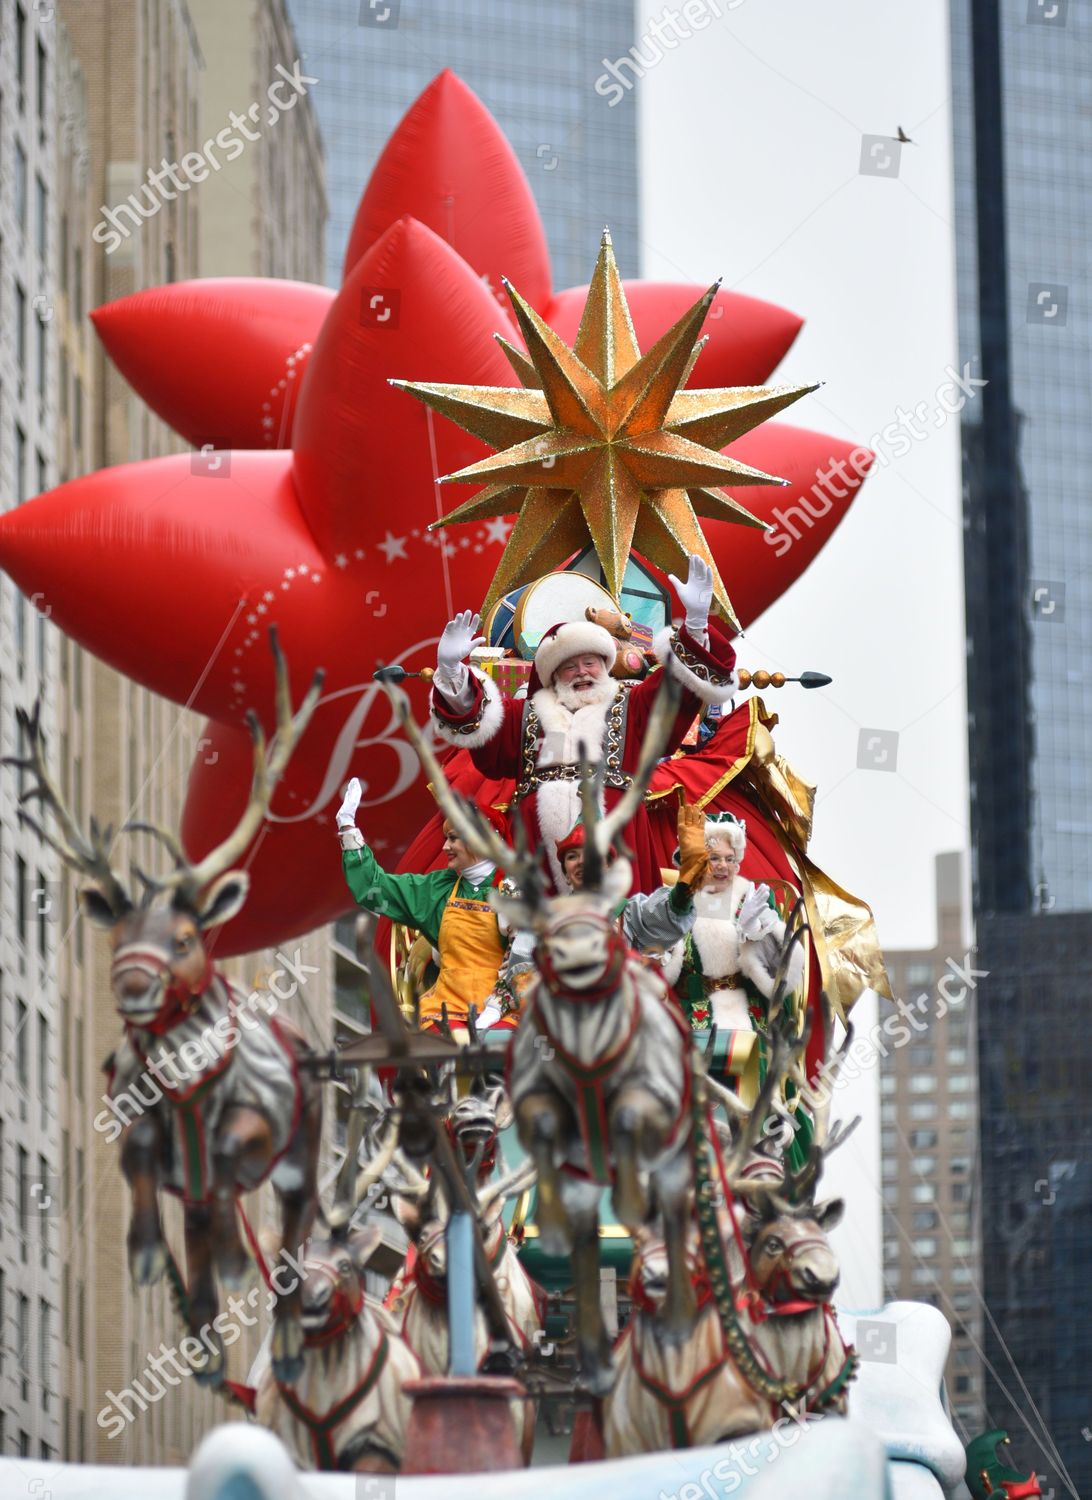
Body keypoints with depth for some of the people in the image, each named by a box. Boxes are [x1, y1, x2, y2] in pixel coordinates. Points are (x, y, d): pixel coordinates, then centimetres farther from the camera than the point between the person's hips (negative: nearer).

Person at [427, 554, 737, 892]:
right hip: (543, 848, 1)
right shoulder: (528, 716, 22)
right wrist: (451, 669, -4)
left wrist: (695, 621, -8)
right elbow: (473, 723, 13)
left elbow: (682, 682, 8)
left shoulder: (631, 706, 19)